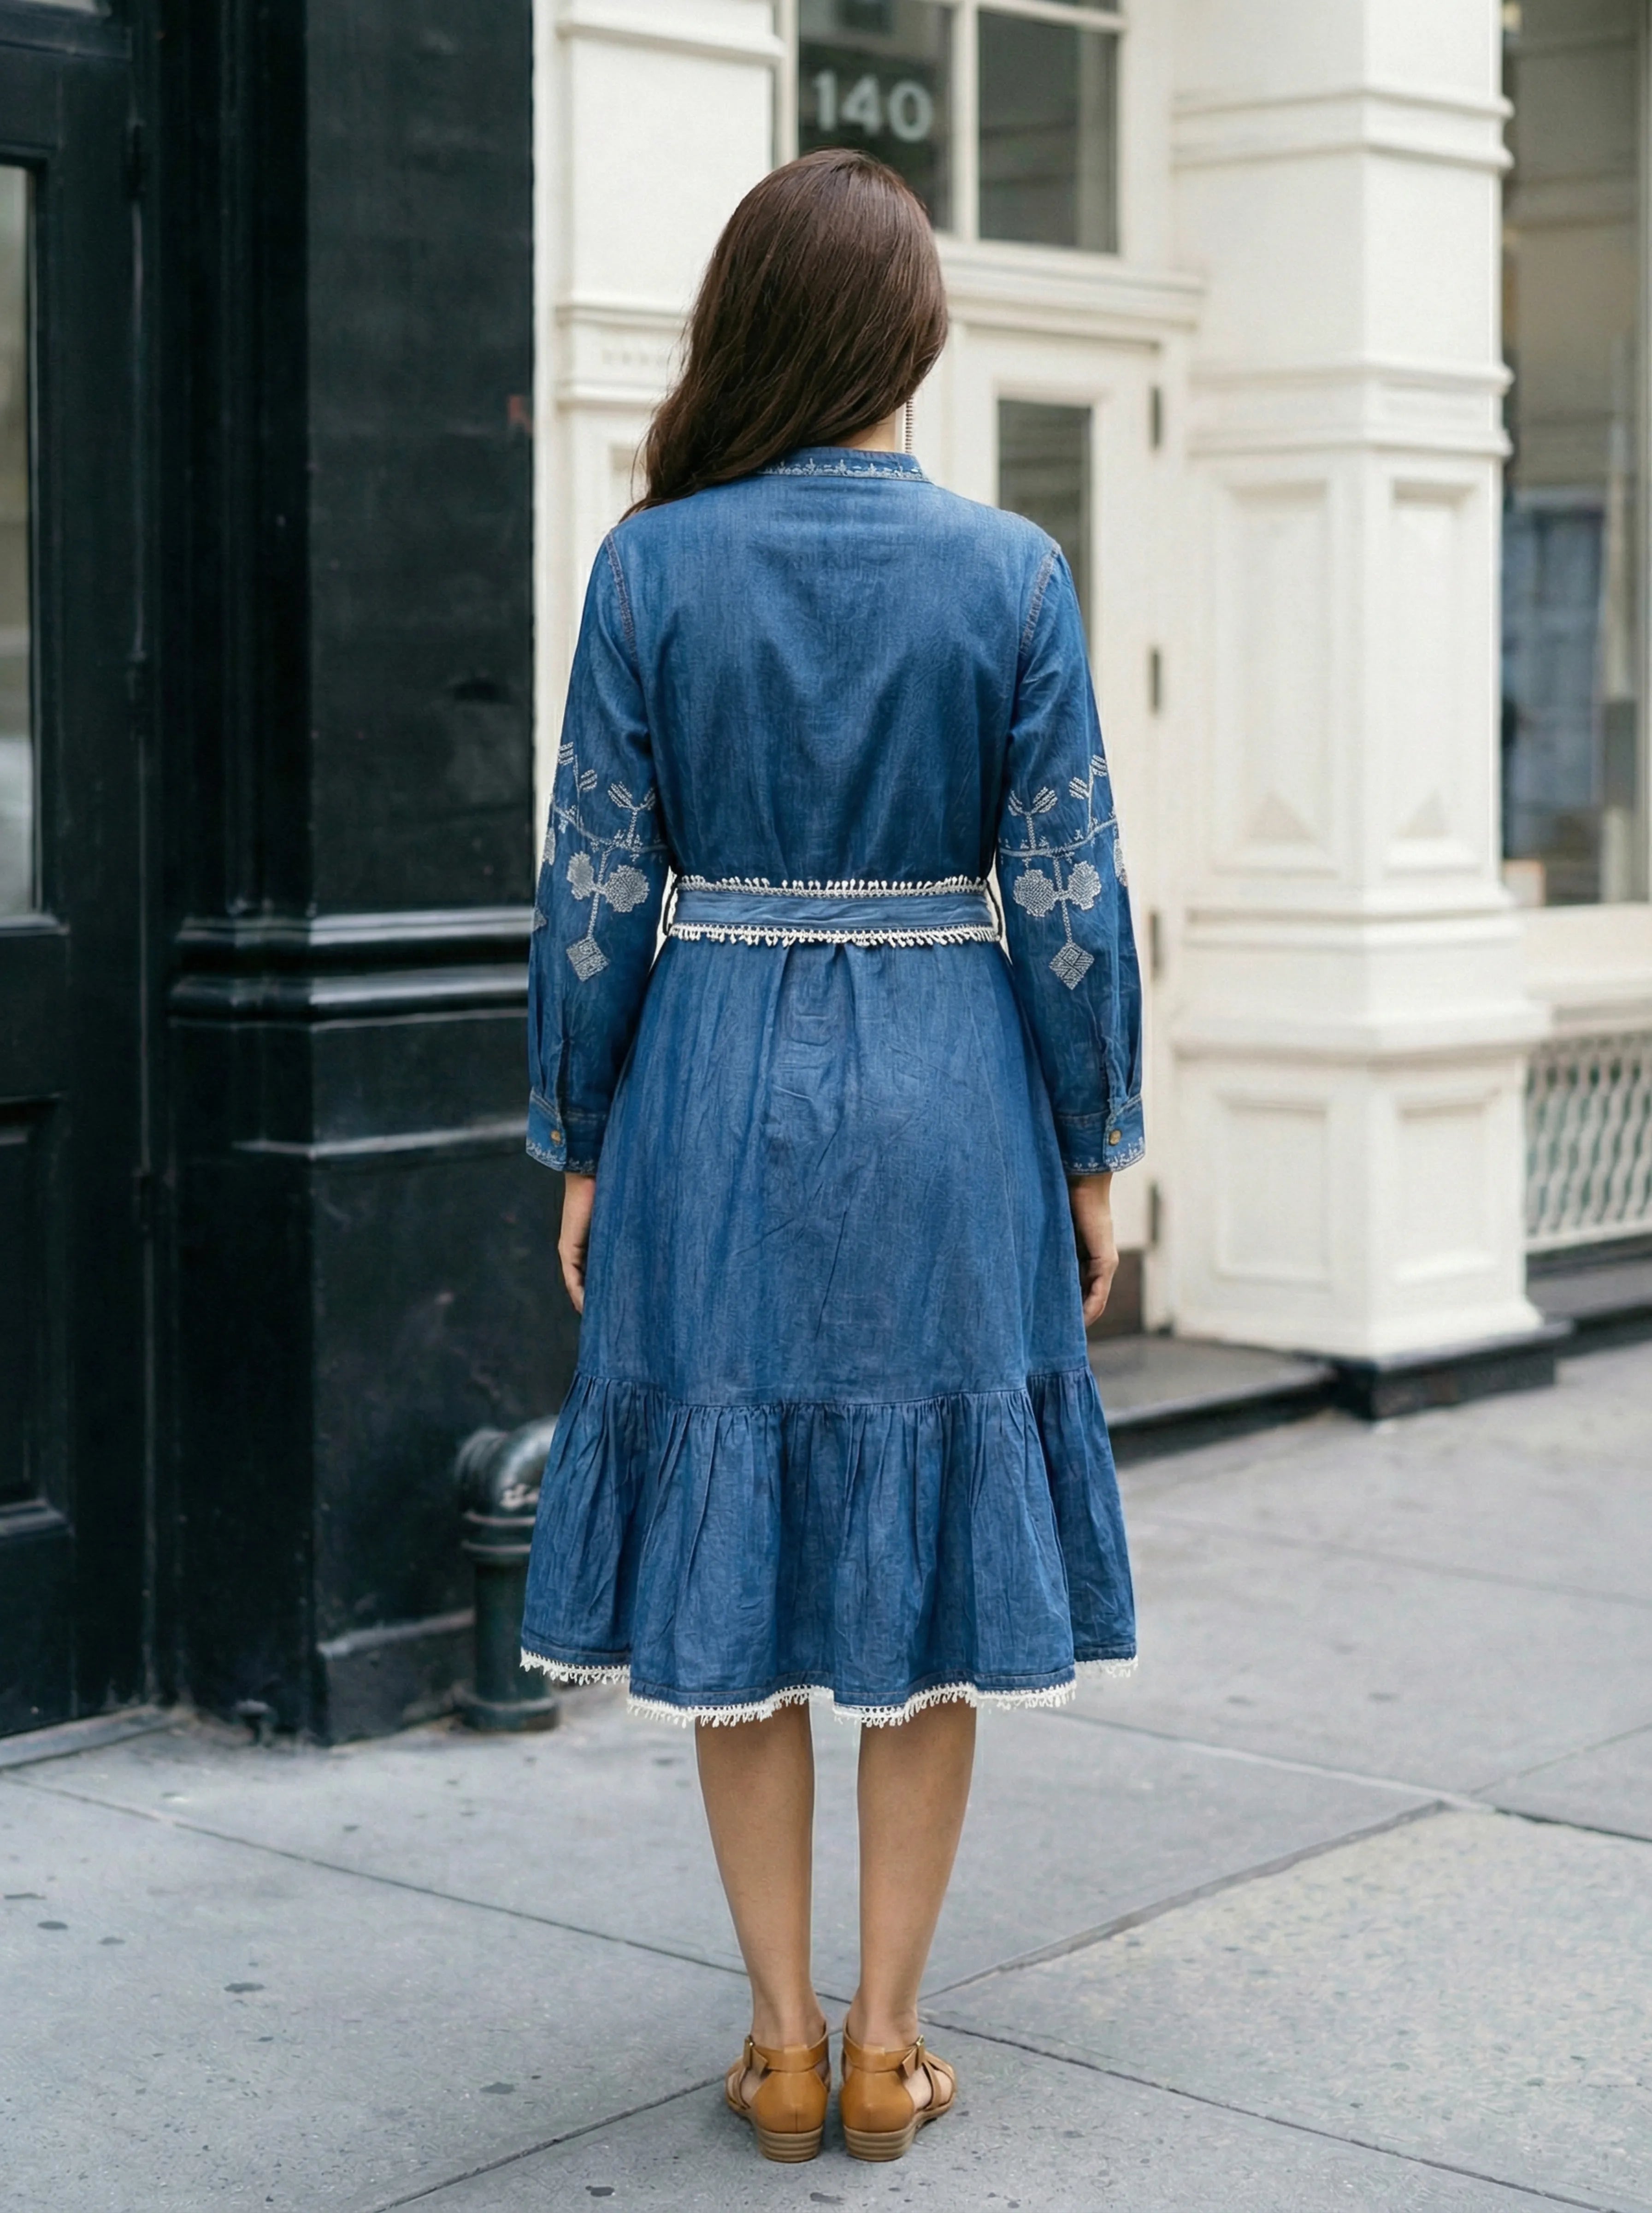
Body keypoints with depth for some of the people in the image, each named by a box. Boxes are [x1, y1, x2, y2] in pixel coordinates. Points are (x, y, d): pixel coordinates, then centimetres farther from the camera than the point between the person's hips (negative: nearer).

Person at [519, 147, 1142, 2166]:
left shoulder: (652, 566, -4)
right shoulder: (1010, 575, -4)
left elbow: (596, 888, -4)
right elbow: (1068, 897, -4)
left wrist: (581, 1152, 5)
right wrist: (1092, 1157, 5)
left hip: (718, 1105, 0)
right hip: (947, 1106, 0)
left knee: (732, 1567, 9)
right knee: (928, 1562, 9)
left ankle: (781, 2041, 15)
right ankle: (886, 2042, 15)